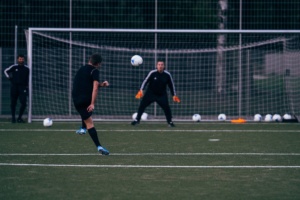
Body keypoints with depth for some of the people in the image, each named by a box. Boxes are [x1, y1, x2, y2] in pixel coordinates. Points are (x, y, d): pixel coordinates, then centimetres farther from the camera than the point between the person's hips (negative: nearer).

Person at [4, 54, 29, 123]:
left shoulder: (26, 68, 5)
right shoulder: (14, 67, 0)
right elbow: (6, 71, 15)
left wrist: (27, 86, 13)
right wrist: (9, 77, 3)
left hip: (23, 87, 1)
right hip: (14, 86, -1)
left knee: (24, 103, -10)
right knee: (13, 103, 4)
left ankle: (19, 118, 2)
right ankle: (13, 117, 17)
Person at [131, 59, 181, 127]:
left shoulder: (167, 75, -9)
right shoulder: (152, 73, -15)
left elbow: (171, 85, 3)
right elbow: (145, 81, -10)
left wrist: (174, 95, 3)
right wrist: (141, 90, -19)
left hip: (162, 95, 1)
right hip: (150, 93, 0)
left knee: (166, 107, -11)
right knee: (142, 105, -7)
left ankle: (170, 122, 8)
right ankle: (137, 120, 9)